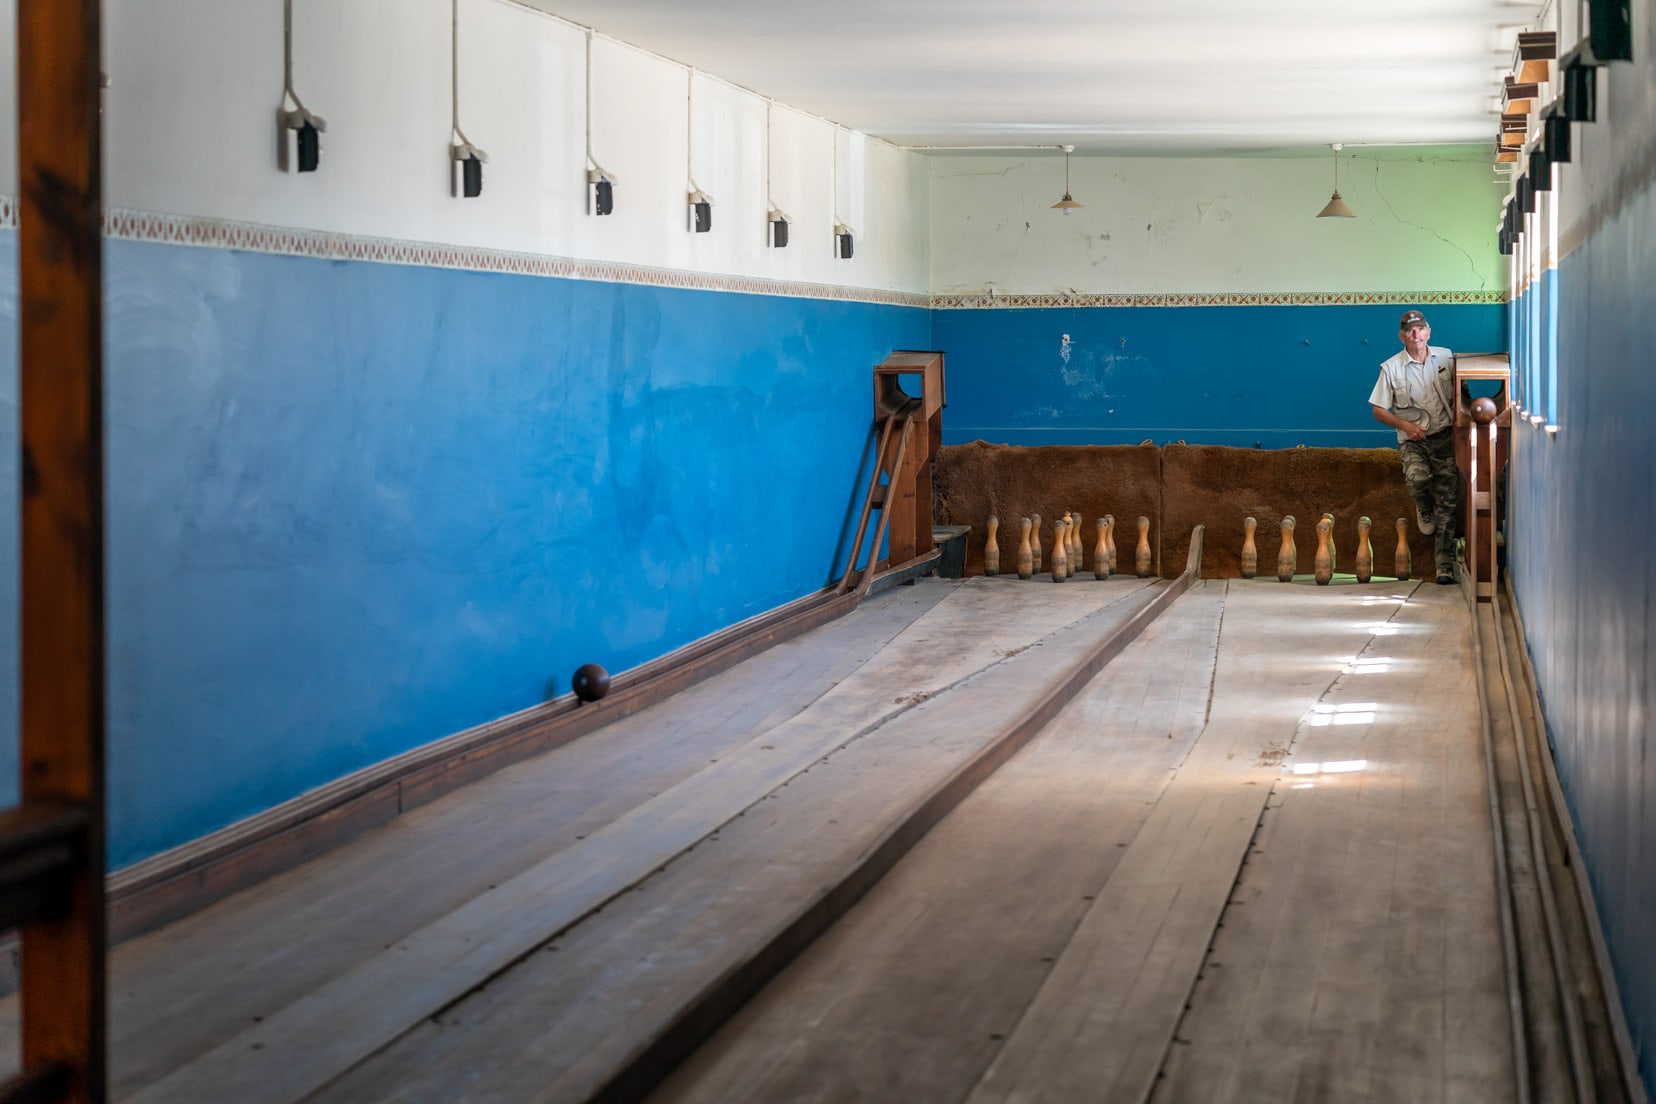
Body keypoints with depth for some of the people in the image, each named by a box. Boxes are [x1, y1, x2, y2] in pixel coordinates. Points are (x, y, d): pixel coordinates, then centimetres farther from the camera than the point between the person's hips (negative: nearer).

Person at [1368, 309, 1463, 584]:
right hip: (1413, 440, -2)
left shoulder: (1446, 357, 6)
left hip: (1445, 437, 2)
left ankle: (1445, 566, -1)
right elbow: (1378, 410, 2)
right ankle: (1424, 510, 4)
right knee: (1417, 477, -32)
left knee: (1448, 502, -5)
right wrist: (1405, 425, -13)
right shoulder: (1391, 368, -1)